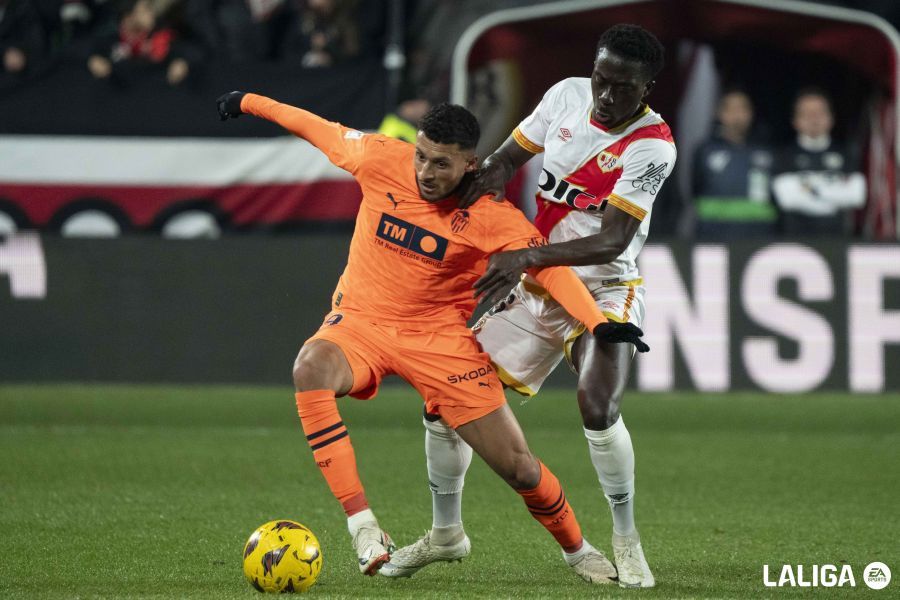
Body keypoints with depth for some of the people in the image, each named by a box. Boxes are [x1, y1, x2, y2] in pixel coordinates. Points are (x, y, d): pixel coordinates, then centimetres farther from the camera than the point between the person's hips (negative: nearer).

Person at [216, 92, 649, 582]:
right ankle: (362, 525, -35)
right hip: (361, 321, 1)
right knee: (311, 369, -36)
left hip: (441, 336, -1)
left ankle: (577, 550, 29)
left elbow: (549, 267, -22)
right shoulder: (382, 159, -10)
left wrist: (597, 323, -39)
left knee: (518, 467, -3)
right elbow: (323, 131, 6)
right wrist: (250, 103, 18)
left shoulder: (490, 215, -16)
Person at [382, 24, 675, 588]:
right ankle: (446, 532, 23)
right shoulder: (568, 95, -4)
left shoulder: (652, 146, -21)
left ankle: (626, 542, -9)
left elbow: (612, 242, -29)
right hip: (535, 288, 6)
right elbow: (510, 155, 10)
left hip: (604, 291, -6)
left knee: (597, 407, -31)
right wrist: (492, 177, -15)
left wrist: (528, 256, -40)